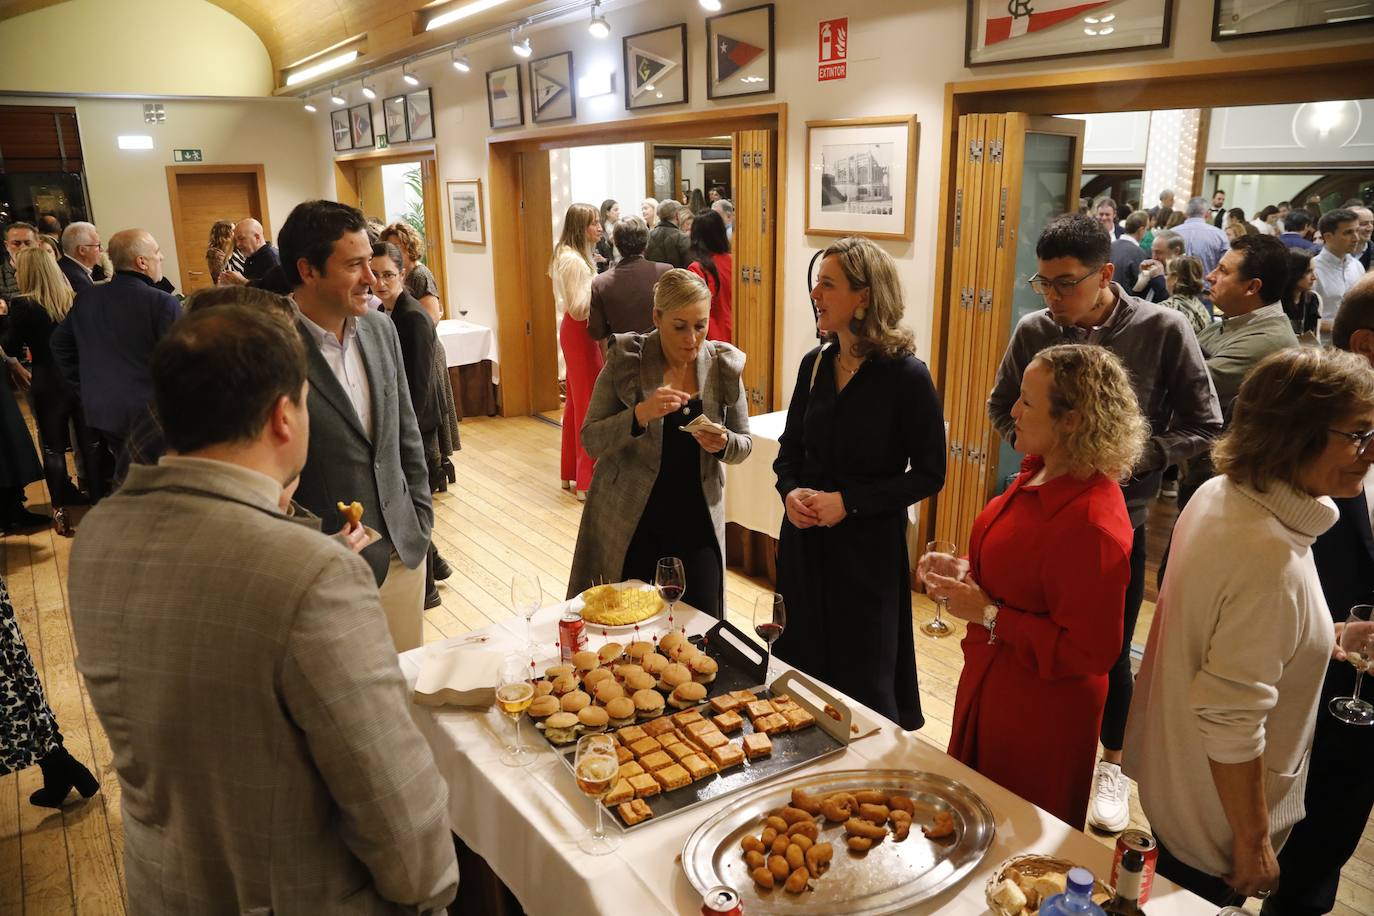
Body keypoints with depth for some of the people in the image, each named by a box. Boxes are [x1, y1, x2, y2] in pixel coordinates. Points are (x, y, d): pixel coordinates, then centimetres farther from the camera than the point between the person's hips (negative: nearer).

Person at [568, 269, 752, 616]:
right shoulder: (626, 360, -10)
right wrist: (641, 414, -26)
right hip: (630, 521, -2)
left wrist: (723, 443, -17)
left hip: (697, 521, 2)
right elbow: (591, 440, -9)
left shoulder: (723, 365, -3)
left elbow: (744, 444, 6)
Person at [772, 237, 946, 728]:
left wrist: (849, 501, -19)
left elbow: (928, 475, -11)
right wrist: (790, 490, -8)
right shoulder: (815, 364, 3)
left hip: (869, 546, -5)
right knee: (800, 665, 17)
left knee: (863, 679, 9)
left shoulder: (906, 375, -14)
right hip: (804, 540, 5)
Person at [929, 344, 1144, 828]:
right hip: (990, 681, 9)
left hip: (1040, 714, -9)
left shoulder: (1092, 523, -31)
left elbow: (1090, 651, -27)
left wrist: (989, 615, -24)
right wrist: (966, 571, -3)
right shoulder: (1040, 472, -3)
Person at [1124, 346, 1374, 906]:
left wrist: (1316, 642, 15)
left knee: (1166, 896, 29)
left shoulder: (1219, 493, -7)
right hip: (1214, 825, -8)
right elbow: (1231, 723, -30)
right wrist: (1253, 844, -19)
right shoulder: (1272, 560, -34)